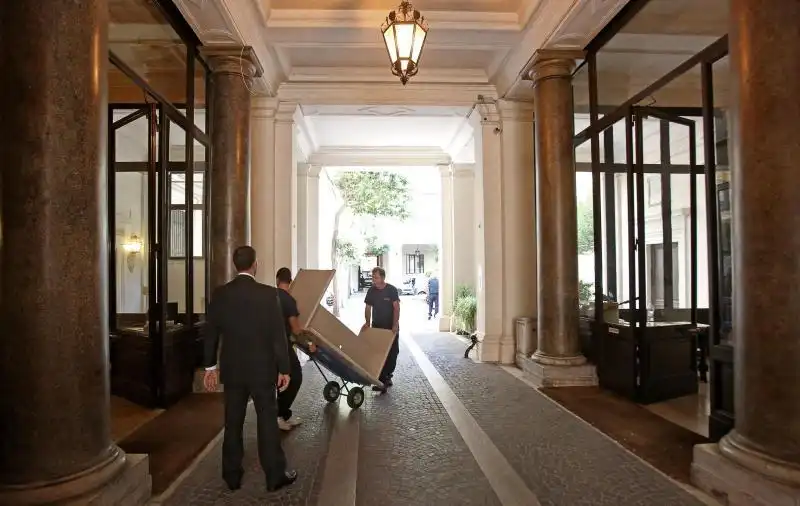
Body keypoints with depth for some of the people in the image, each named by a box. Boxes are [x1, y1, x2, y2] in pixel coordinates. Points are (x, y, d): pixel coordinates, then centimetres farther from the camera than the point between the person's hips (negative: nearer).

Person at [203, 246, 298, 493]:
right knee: (268, 421, 7)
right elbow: (278, 334, -12)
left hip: (232, 369, 4)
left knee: (233, 422, 15)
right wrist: (284, 369, -4)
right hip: (262, 368, -3)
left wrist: (210, 366, 15)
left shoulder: (219, 294, -3)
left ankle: (232, 475, 27)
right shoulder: (269, 293, -14)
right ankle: (275, 476, 18)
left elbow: (210, 332, 4)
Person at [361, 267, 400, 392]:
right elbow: (368, 308, 5)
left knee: (392, 352, 4)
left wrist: (395, 325, -22)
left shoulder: (392, 290, -11)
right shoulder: (371, 290, 0)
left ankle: (387, 375, 23)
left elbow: (396, 308, -14)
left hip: (391, 327, -2)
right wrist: (367, 323, -8)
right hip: (377, 326, 3)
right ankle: (382, 381, 1)